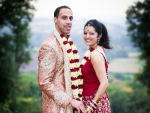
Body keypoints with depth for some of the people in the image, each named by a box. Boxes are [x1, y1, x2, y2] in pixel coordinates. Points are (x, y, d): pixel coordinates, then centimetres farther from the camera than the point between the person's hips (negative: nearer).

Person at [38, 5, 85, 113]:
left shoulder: (69, 43, 7)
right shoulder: (49, 46, -17)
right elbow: (44, 83, -20)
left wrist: (75, 99, 7)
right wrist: (70, 100, -19)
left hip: (70, 104, 7)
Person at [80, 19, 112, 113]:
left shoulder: (95, 54, -18)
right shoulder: (92, 51, 7)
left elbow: (104, 83, -23)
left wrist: (92, 105, -22)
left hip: (95, 102, -9)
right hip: (90, 101, 9)